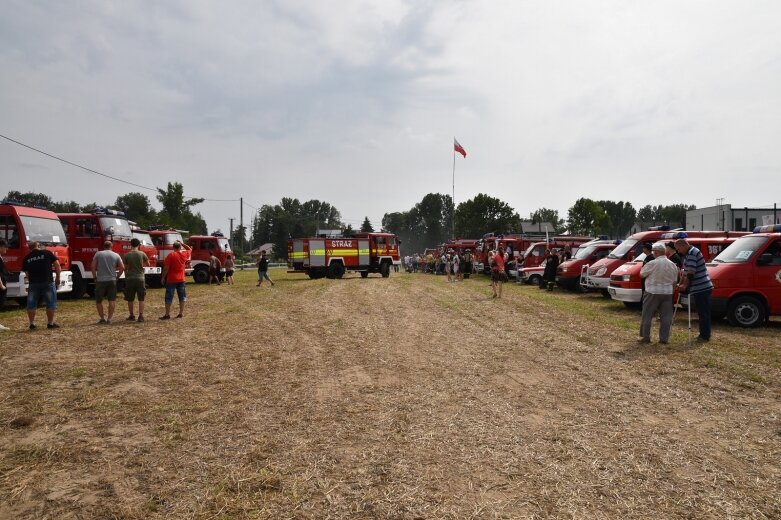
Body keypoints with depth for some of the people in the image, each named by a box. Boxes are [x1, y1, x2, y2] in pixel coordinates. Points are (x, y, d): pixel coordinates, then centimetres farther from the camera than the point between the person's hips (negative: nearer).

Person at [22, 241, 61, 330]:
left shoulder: (26, 258, 11)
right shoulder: (47, 253, 2)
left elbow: (26, 272, 14)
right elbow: (57, 264, -2)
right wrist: (57, 277, 5)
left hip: (33, 283, 3)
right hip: (48, 282, -3)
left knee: (31, 304, 13)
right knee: (51, 303, 7)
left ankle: (32, 324, 15)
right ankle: (50, 323, 8)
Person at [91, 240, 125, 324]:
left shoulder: (98, 254, 3)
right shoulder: (116, 255, 5)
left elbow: (93, 266, -2)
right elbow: (122, 268, 0)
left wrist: (94, 277, 7)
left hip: (100, 280, -1)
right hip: (112, 280, 1)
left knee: (98, 300, 11)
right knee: (112, 300, 4)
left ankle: (102, 318, 10)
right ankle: (109, 319, 1)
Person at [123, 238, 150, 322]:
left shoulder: (127, 255, -3)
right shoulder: (142, 254, -5)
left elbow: (125, 268, 4)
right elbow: (148, 264, 6)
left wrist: (126, 277, 15)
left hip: (130, 278, 1)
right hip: (140, 278, -1)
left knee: (130, 299, 13)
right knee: (141, 299, 4)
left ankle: (131, 316, 20)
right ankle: (141, 316, -2)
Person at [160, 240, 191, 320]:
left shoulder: (171, 255, -11)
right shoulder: (184, 254, 2)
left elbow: (166, 267, -12)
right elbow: (189, 249, 25)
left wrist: (163, 277, -5)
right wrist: (182, 243, 17)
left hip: (171, 280, -4)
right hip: (181, 279, 4)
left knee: (169, 297, 1)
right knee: (182, 296, 12)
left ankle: (167, 314, 1)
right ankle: (181, 313, 13)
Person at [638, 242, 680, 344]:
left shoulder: (652, 263, -13)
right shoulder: (673, 265, 5)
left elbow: (642, 274, -3)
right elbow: (674, 281, 11)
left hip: (653, 293, -5)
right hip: (668, 293, 5)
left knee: (647, 315, 4)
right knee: (666, 316, 9)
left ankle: (645, 337, 7)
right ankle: (664, 338, 10)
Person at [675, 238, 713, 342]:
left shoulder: (692, 253, -15)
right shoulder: (689, 253, 18)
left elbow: (691, 273, -21)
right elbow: (686, 272, 24)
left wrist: (685, 285, -13)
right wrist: (680, 283, 19)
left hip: (700, 288, -10)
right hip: (704, 287, 10)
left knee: (703, 313, -6)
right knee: (704, 313, 14)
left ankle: (704, 336, -2)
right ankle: (705, 335, 21)